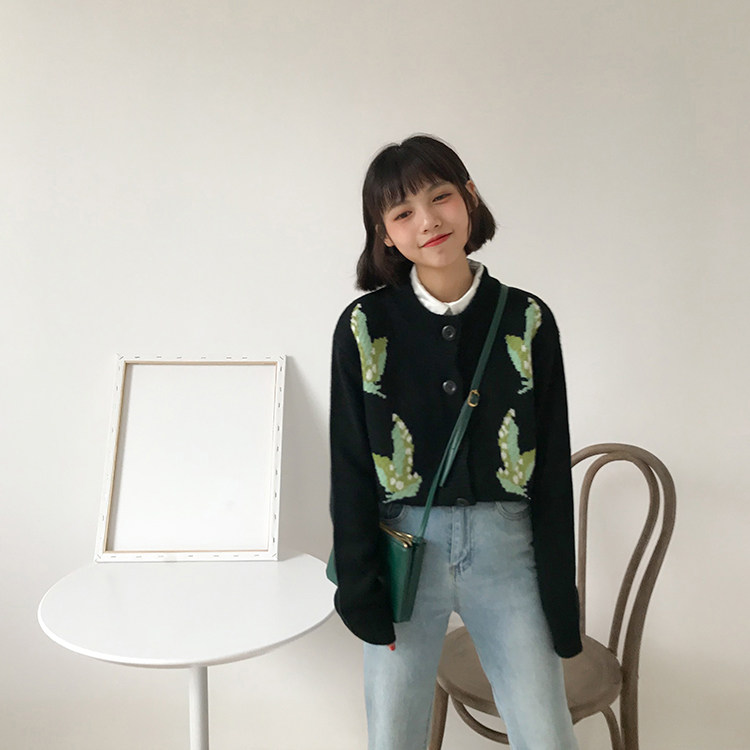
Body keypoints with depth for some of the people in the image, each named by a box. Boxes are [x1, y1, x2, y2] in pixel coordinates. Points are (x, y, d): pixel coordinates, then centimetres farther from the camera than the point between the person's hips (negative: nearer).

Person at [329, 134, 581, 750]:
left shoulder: (528, 320, -2)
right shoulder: (365, 326, -4)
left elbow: (553, 465, 1)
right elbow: (350, 466, -1)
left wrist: (560, 594, 1)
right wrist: (359, 584, -3)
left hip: (505, 543, 1)